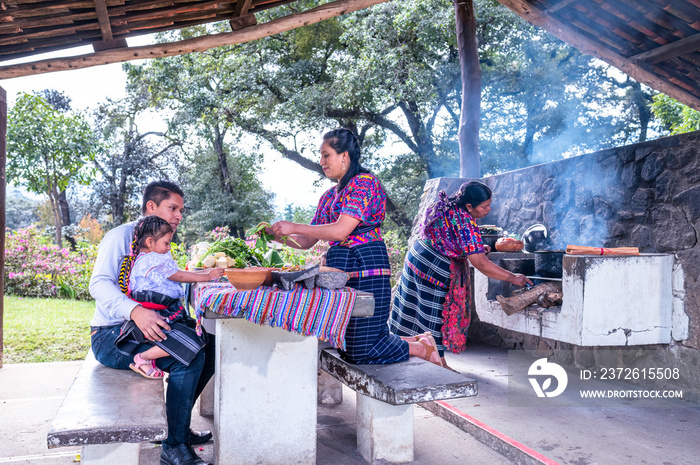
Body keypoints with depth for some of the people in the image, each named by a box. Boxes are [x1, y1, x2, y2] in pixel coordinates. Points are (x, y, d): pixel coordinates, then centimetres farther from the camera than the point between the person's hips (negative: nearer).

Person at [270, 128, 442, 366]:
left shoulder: (365, 182, -7)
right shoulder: (330, 195, 19)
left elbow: (341, 230, -18)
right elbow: (308, 241, 18)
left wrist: (294, 227, -15)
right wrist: (279, 236, 2)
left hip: (365, 265, -9)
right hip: (339, 268, 9)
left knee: (360, 351, -8)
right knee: (349, 347, 12)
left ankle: (422, 348, 15)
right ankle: (417, 340, 26)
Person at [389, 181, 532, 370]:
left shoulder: (445, 207, 3)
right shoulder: (465, 224, -24)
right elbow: (481, 265, -23)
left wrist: (475, 250, 11)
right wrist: (513, 278, -14)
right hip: (433, 270, -9)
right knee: (436, 315, 2)